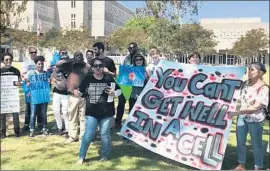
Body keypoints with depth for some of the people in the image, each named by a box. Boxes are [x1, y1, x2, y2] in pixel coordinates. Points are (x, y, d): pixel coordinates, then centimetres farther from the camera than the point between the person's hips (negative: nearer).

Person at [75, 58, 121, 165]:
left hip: (106, 113, 0)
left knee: (105, 134, 10)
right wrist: (77, 93, -15)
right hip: (91, 113, 0)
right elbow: (81, 92, 7)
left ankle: (105, 155, 28)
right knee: (88, 135, 1)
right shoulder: (87, 79, 0)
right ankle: (81, 157, 17)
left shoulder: (109, 78, -2)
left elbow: (119, 90, 4)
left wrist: (114, 93, -16)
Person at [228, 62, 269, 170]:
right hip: (242, 117, 6)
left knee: (256, 144, 7)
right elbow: (239, 97, 19)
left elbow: (256, 107, -23)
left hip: (255, 119, -6)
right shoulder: (245, 84, 2)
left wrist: (237, 112, -30)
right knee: (240, 142, 13)